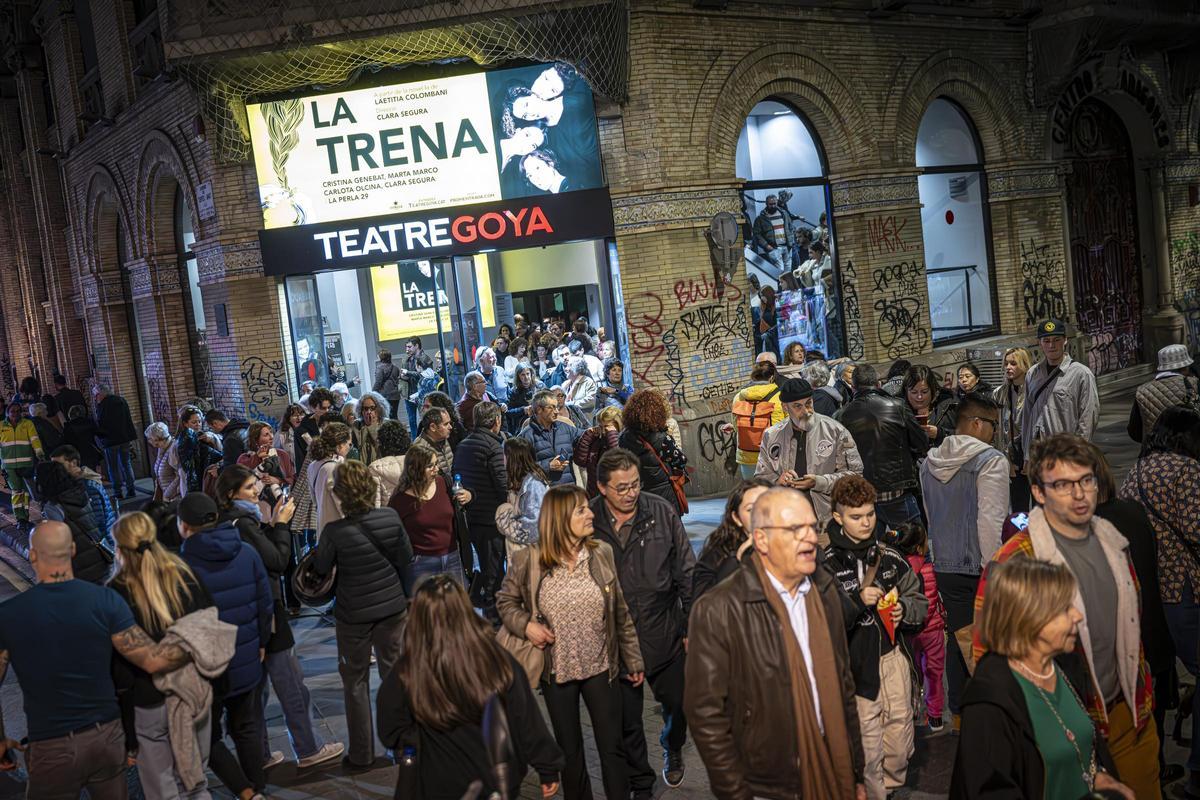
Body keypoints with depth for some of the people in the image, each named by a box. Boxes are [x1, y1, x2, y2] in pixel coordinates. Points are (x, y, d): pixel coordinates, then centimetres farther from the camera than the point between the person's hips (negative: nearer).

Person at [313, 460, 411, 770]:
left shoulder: (335, 532, -23)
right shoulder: (390, 517, -11)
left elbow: (321, 569, -7)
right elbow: (406, 559, 1)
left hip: (354, 615, -3)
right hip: (393, 606, 4)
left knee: (356, 681, 12)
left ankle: (362, 754, 21)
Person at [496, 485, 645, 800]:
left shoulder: (601, 553, -6)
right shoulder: (528, 561, -12)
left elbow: (620, 613, 2)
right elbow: (505, 601, 4)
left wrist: (633, 660, 6)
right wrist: (525, 624, -15)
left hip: (600, 669, 1)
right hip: (557, 671, 0)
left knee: (612, 747, 8)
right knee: (569, 749, 16)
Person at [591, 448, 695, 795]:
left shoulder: (662, 512, -8)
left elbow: (686, 572, -1)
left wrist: (691, 626, 1)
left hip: (665, 635, 1)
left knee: (678, 704, 17)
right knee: (627, 721, 12)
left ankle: (672, 750, 50)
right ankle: (640, 784, 36)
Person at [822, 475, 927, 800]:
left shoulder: (889, 556, 4)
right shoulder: (827, 563, -9)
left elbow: (919, 600, 14)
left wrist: (904, 608, -6)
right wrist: (857, 601, -23)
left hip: (893, 655, 4)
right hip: (856, 663, -4)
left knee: (900, 736, 15)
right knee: (867, 744, 0)